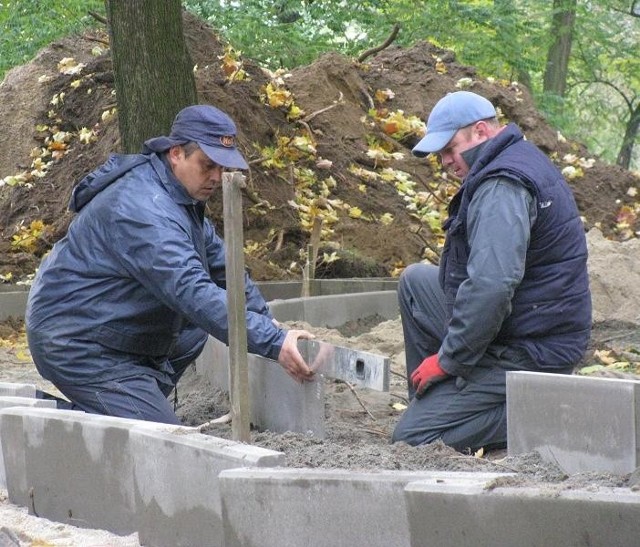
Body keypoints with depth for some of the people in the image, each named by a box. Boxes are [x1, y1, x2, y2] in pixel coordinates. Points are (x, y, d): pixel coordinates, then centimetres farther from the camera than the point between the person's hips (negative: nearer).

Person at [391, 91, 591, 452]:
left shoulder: (503, 186, -22)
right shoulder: (525, 161, 13)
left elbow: (492, 286, -33)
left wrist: (447, 359, -21)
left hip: (523, 355, -11)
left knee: (411, 439, -10)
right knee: (416, 281, 22)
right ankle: (430, 402, 19)